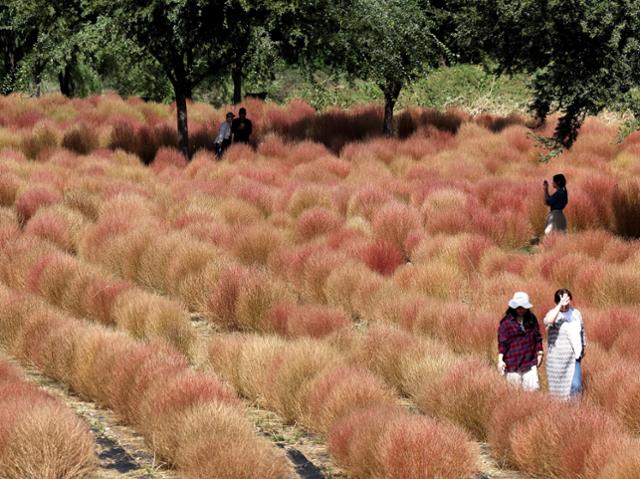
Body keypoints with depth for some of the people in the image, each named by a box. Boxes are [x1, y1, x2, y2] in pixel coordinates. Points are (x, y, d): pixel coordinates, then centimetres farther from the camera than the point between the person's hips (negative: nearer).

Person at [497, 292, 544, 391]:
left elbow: (537, 338, 17)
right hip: (513, 363, -3)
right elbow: (502, 342, -4)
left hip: (530, 361, 3)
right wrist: (500, 360, -9)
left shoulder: (532, 319, 9)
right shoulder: (507, 322, -3)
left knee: (533, 387, -9)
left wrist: (539, 354, 14)